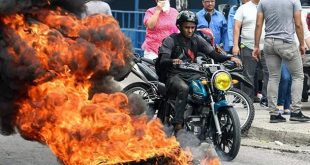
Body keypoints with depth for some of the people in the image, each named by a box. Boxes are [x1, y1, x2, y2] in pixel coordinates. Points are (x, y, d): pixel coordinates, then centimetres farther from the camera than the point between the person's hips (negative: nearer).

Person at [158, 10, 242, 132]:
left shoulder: (197, 40, 11)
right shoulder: (171, 40, -4)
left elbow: (213, 54, 3)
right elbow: (162, 61, -17)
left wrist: (230, 58, -16)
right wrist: (172, 61, -41)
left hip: (191, 75, 5)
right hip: (175, 75, -5)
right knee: (183, 88, -37)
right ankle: (177, 123, -39)